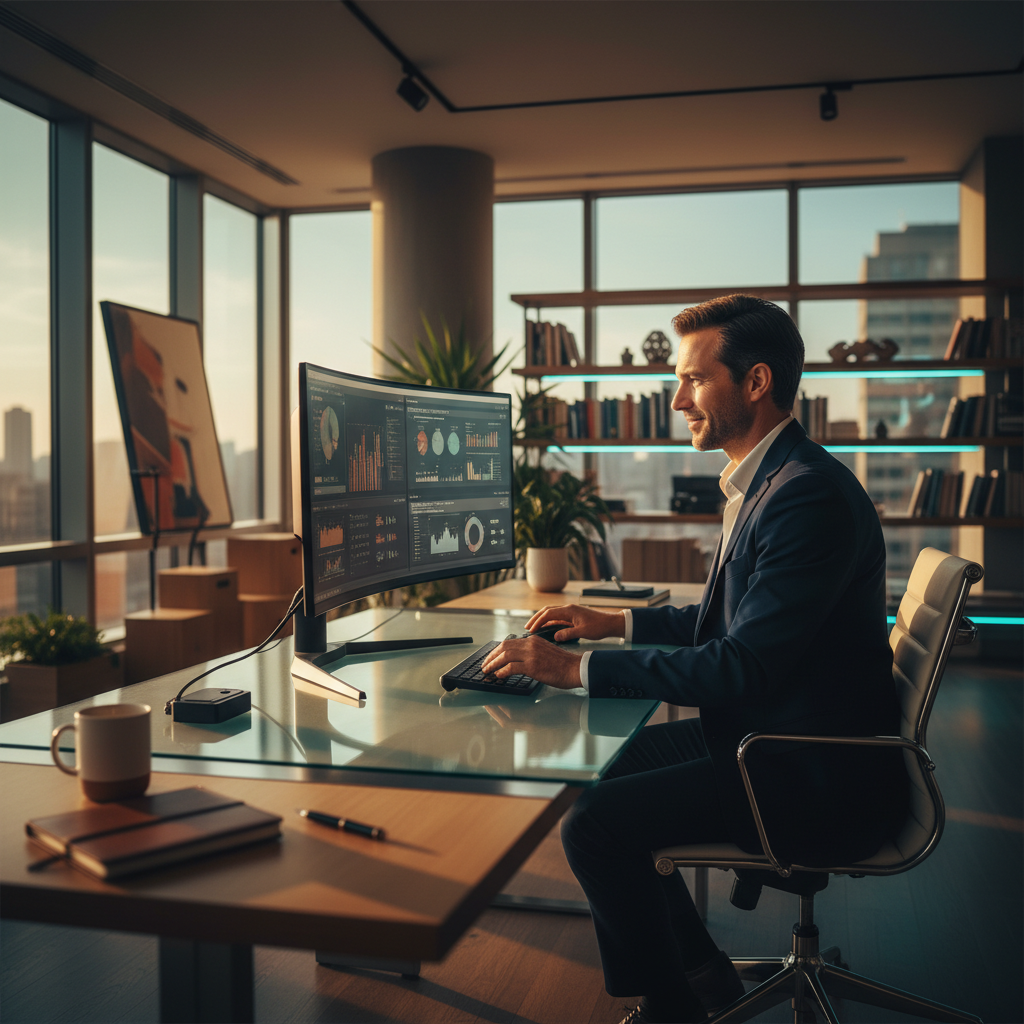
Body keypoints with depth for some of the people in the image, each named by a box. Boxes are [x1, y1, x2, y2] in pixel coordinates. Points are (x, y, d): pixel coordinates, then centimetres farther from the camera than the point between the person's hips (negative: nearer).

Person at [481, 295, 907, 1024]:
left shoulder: (809, 495, -23)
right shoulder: (768, 480, 10)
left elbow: (742, 666, -28)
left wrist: (577, 670, -25)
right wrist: (618, 623, 14)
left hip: (818, 782, -10)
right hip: (767, 737, 10)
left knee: (595, 823, -18)